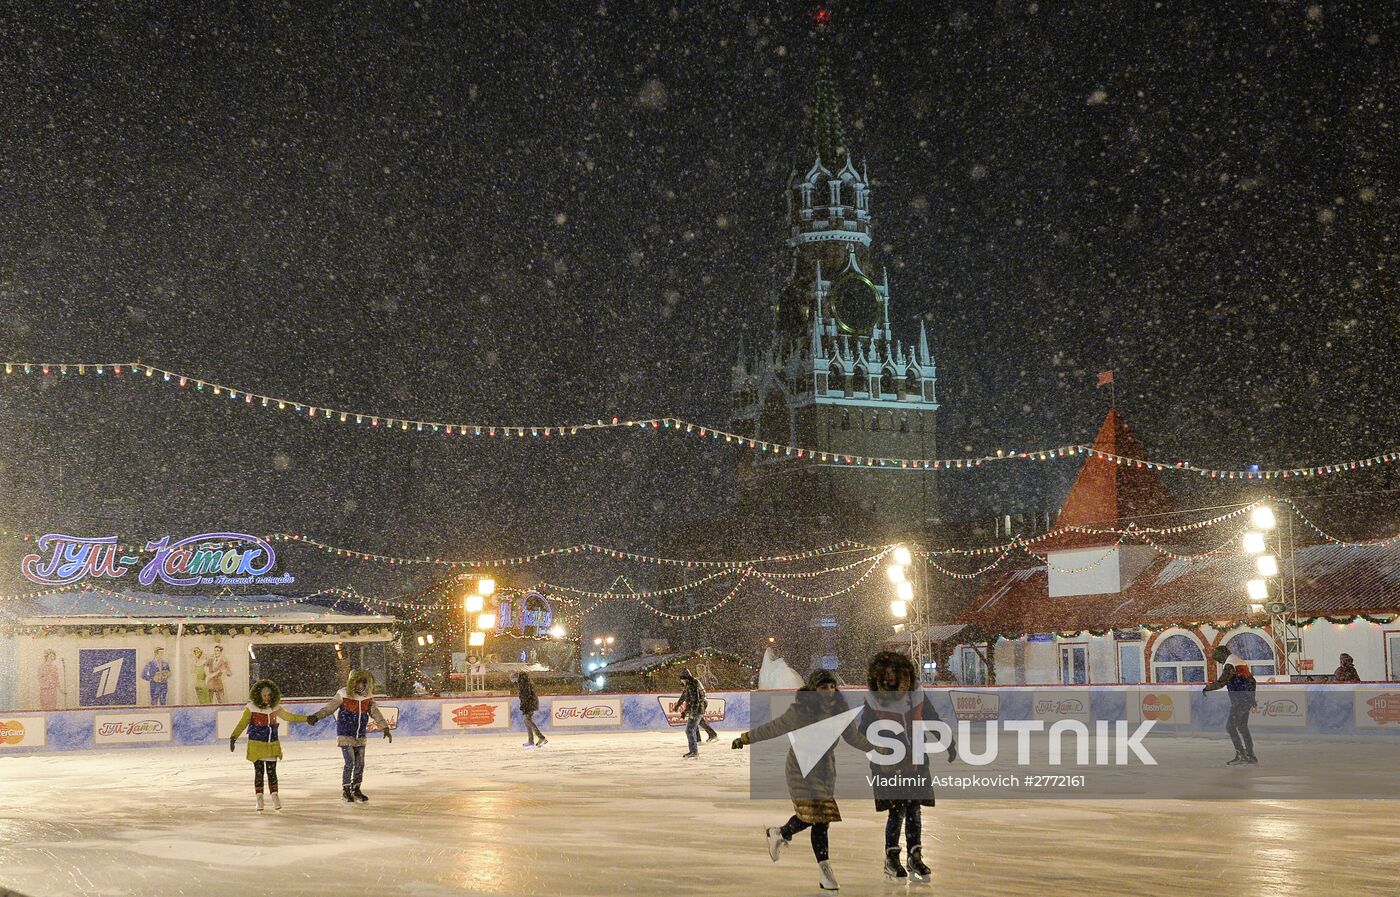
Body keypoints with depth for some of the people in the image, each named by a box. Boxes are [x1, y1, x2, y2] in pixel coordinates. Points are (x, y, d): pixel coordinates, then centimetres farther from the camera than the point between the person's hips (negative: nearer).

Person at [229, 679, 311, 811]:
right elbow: (242, 724, -8)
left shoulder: (275, 708, 4)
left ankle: (275, 798, 10)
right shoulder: (251, 708, -7)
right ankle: (259, 800, 7)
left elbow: (289, 716, 12)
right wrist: (233, 737, -19)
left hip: (272, 745, 3)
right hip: (256, 744, -3)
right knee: (259, 772, 0)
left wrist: (307, 719, 9)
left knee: (272, 772, 4)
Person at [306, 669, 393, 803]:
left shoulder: (368, 697, 1)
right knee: (350, 762, -10)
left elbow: (376, 714, 4)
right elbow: (329, 708, -12)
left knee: (360, 764, 7)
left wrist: (385, 728, -1)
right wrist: (315, 717, -24)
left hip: (360, 737, 5)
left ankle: (356, 790, 23)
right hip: (345, 735, -5)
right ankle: (345, 790, 5)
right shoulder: (343, 695, -12)